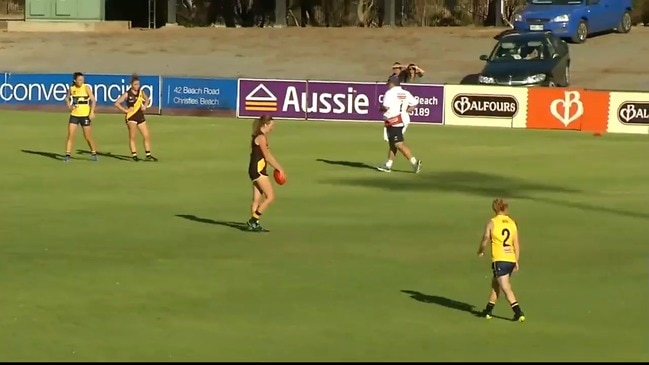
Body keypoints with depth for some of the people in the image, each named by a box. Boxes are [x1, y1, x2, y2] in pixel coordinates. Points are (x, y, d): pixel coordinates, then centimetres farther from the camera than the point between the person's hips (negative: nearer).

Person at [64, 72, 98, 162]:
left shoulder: (86, 87, -7)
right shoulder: (72, 88, 3)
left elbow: (93, 100, -11)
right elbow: (67, 98, 21)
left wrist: (92, 112, -20)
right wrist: (69, 106, 2)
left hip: (85, 115, -3)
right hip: (74, 115, 3)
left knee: (88, 137, 5)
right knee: (70, 135, -6)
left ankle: (93, 153, 23)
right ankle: (68, 155, -2)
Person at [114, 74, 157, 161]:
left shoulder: (141, 92, 4)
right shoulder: (127, 94, -10)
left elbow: (146, 99, 24)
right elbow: (117, 103, -12)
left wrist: (145, 106, 6)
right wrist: (125, 110, -15)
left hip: (140, 116, 6)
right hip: (131, 117, -6)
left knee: (147, 136, 6)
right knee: (133, 136, -10)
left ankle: (148, 155, 16)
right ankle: (134, 155, -7)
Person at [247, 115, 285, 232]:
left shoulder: (261, 136, 16)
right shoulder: (261, 137, -14)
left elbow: (267, 155, 20)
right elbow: (267, 157, -14)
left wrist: (279, 167, 17)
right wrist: (279, 168, -7)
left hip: (257, 170, 10)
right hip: (258, 170, -10)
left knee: (257, 199, 9)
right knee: (270, 197, -7)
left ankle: (254, 223, 9)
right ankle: (253, 220, -7)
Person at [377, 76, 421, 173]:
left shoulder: (390, 93, -11)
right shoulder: (406, 93, 11)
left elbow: (386, 106, -22)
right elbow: (414, 104, 7)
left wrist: (381, 108, -1)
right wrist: (405, 111, 15)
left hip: (393, 121, -9)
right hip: (403, 120, 9)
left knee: (399, 144, -9)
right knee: (392, 143, 16)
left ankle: (414, 161, -17)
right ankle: (388, 165, 21)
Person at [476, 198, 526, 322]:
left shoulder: (492, 222, -4)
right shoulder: (512, 223, 7)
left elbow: (485, 239, -2)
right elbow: (516, 244, 5)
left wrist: (480, 251, 18)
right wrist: (517, 261, 12)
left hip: (499, 260, -6)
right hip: (511, 259, 6)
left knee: (506, 288, -5)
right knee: (495, 284, 20)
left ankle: (519, 313, -15)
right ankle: (488, 311, 27)